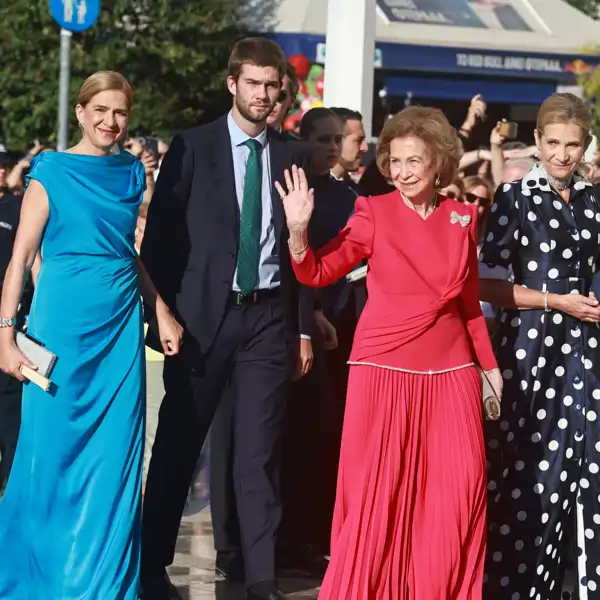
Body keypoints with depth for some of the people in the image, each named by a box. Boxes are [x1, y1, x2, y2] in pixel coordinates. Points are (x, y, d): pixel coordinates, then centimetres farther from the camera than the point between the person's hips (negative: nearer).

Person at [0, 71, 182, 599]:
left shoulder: (131, 173, 9)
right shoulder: (51, 174, -5)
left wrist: (162, 312, 12)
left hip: (120, 328, 4)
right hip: (64, 324, -4)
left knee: (114, 460, 3)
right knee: (53, 452, 2)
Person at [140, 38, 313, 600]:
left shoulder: (293, 156, 8)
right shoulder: (192, 147, 1)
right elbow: (159, 233, 1)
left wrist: (303, 327, 8)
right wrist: (165, 312, -5)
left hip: (269, 316, 2)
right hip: (203, 312, -2)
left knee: (259, 451, 1)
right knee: (178, 445, 4)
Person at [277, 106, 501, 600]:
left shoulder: (463, 219, 7)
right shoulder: (375, 212, -2)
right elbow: (318, 274, -6)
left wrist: (490, 364, 17)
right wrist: (298, 231, -22)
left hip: (451, 372, 3)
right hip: (385, 368, -3)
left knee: (458, 490, 2)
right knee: (378, 489, -1)